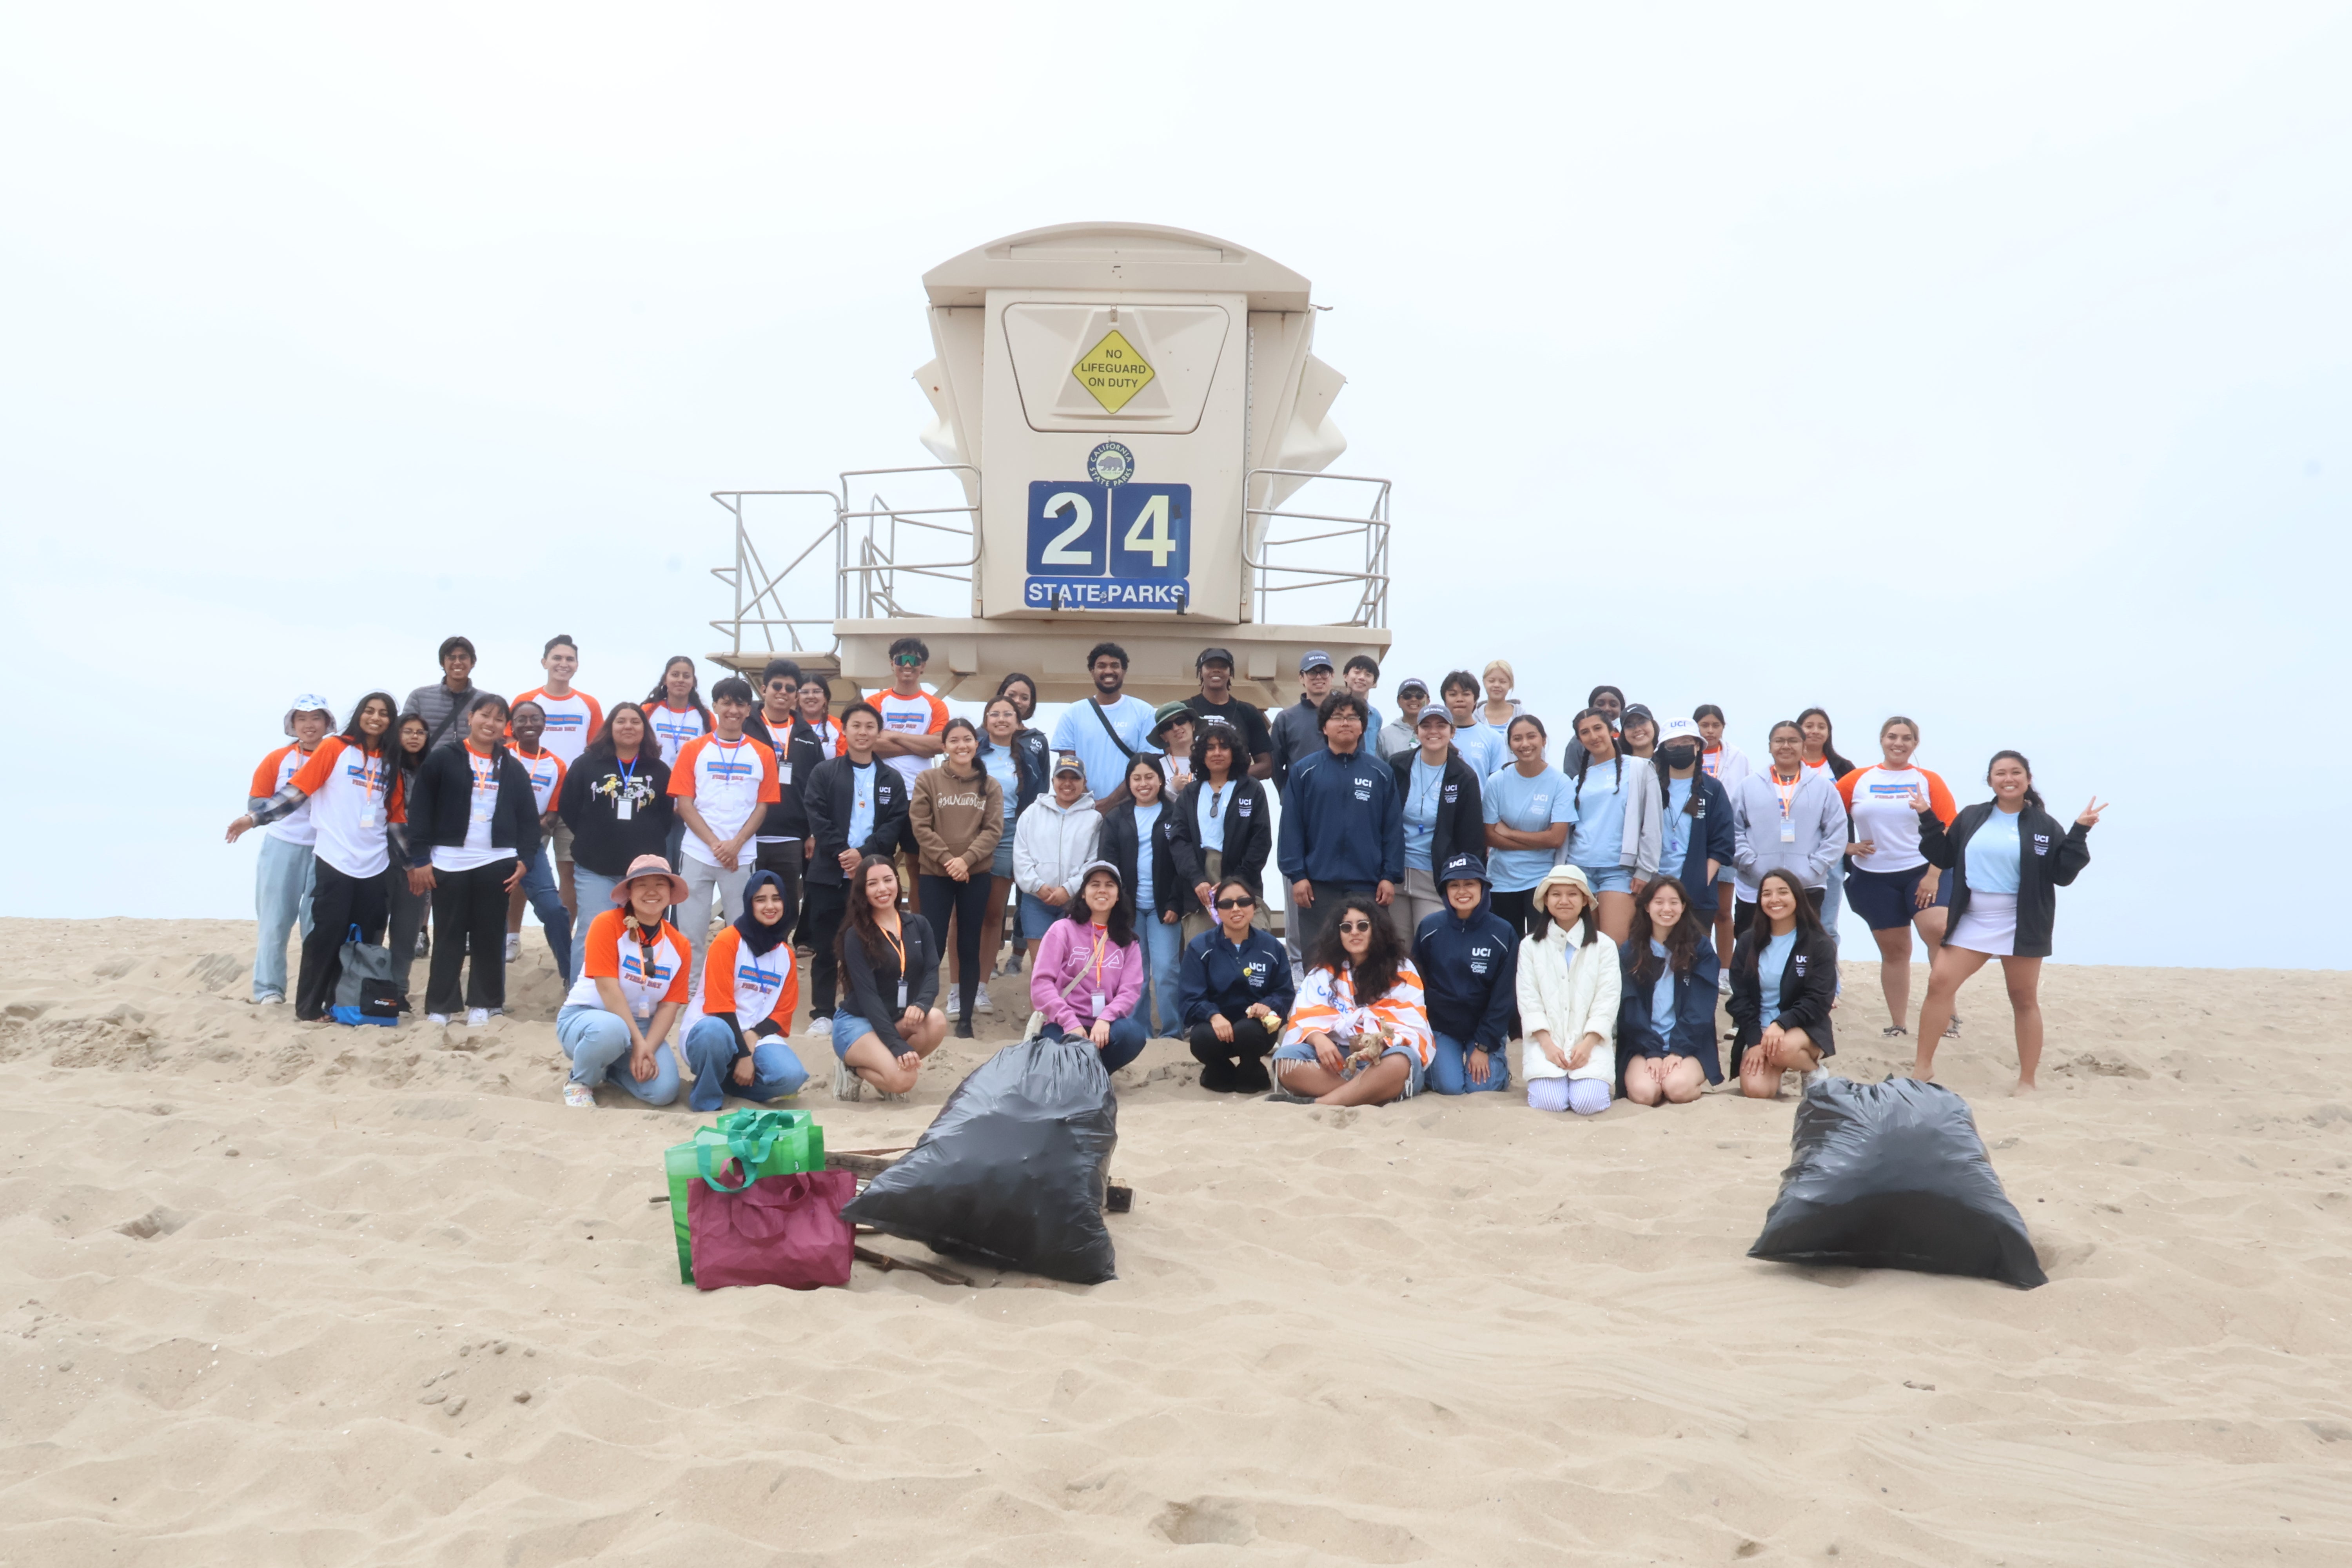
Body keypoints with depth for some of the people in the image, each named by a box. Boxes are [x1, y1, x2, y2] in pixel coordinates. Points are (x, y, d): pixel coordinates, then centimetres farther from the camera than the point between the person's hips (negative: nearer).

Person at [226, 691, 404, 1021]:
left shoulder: (391, 763, 11)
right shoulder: (335, 747, -2)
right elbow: (296, 789, -5)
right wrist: (255, 817, -13)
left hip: (375, 867, 4)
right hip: (335, 861, -4)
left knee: (366, 940, 5)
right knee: (328, 933, -4)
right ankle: (309, 1006, 5)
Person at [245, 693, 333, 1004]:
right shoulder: (278, 759, 3)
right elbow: (255, 803, 1)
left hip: (324, 851, 0)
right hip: (282, 848, 0)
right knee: (275, 921, 1)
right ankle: (268, 990, 6)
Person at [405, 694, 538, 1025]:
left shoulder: (513, 768, 10)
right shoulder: (442, 759, 1)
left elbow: (529, 817, 11)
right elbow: (420, 810, -2)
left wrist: (523, 859, -1)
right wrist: (419, 858, -7)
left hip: (496, 863, 2)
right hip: (448, 863, -2)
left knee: (489, 936, 5)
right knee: (448, 937, 3)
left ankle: (484, 1003, 15)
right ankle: (440, 1006, 9)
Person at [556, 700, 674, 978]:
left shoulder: (659, 771, 6)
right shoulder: (587, 764, 3)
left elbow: (668, 816, 10)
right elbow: (567, 808, 5)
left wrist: (650, 842, 0)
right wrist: (593, 838, 2)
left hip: (645, 869, 1)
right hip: (595, 867, -1)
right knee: (591, 935, -2)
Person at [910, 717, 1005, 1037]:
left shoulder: (991, 786, 5)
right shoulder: (927, 780, -1)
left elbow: (994, 830, -3)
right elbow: (920, 826, -6)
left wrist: (966, 859, -16)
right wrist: (946, 859, -16)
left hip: (977, 875, 2)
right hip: (934, 873, -2)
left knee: (969, 946, 6)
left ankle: (965, 1018, 12)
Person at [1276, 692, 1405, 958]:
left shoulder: (1382, 773, 8)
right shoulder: (1304, 772, 5)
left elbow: (1393, 828, 5)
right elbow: (1291, 827, 1)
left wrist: (1390, 876, -2)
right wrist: (1296, 875, -6)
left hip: (1369, 886, 1)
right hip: (1318, 884, 0)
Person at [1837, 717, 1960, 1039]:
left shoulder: (1928, 781, 1)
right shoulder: (1857, 780, 5)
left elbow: (1949, 831, -3)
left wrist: (1934, 875, -11)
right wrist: (1847, 847, -3)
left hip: (1922, 872, -2)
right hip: (1874, 877, 2)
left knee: (1937, 931, -24)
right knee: (1893, 950, 7)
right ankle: (1897, 1025, 16)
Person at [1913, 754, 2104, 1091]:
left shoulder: (2044, 825, -2)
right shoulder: (1971, 817, 6)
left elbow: (2063, 875, -6)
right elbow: (1944, 858, 11)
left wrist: (2080, 832, -14)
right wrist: (1928, 820, 4)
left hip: (2020, 926, -2)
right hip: (1971, 921, 2)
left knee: (2025, 1000, 7)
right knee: (1940, 982, -8)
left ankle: (2027, 1081, 15)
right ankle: (1923, 1066, -1)